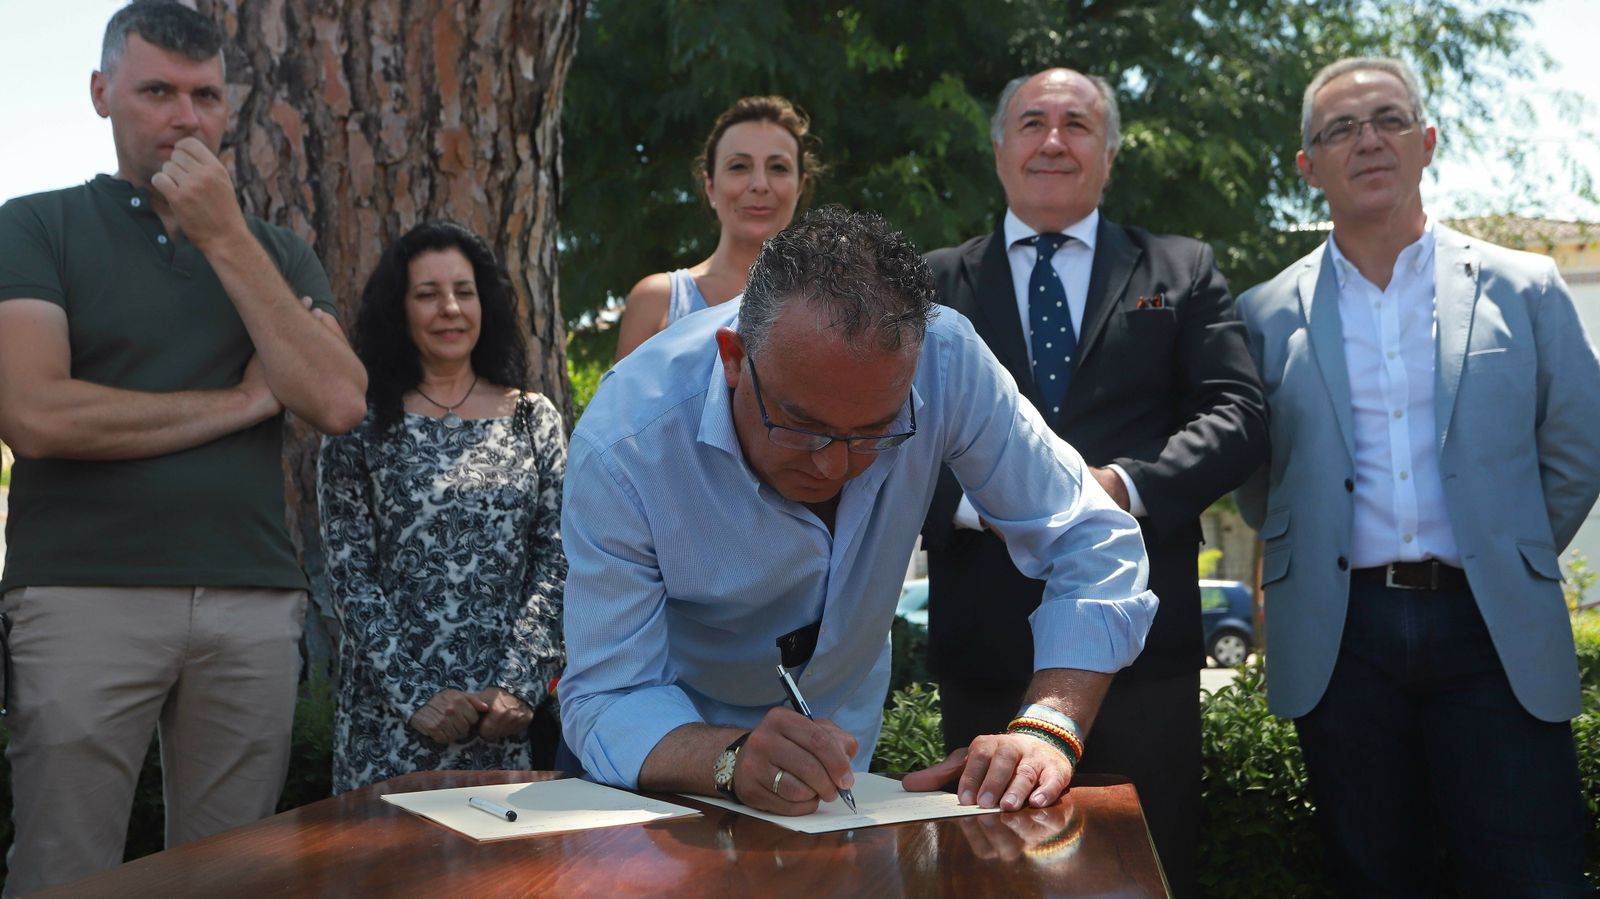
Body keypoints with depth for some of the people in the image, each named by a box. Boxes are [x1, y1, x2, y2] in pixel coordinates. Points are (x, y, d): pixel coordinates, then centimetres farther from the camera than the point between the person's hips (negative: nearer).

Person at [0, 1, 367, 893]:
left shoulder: (277, 253, 15)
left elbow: (338, 403, -2)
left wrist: (226, 239, -5)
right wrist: (243, 399, -4)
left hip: (255, 604, 3)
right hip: (85, 593, -3)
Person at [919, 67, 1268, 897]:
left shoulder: (1183, 272, 10)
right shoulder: (934, 283, 10)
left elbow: (1238, 414, 0)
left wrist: (1124, 485, -16)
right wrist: (976, 497, -17)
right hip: (983, 640, 1)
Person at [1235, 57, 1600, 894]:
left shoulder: (1523, 288, 4)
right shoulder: (1268, 313, 5)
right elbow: (1255, 479, 12)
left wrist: (1502, 566, 12)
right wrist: (1316, 559, 10)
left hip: (1495, 633, 0)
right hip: (1338, 634, 1)